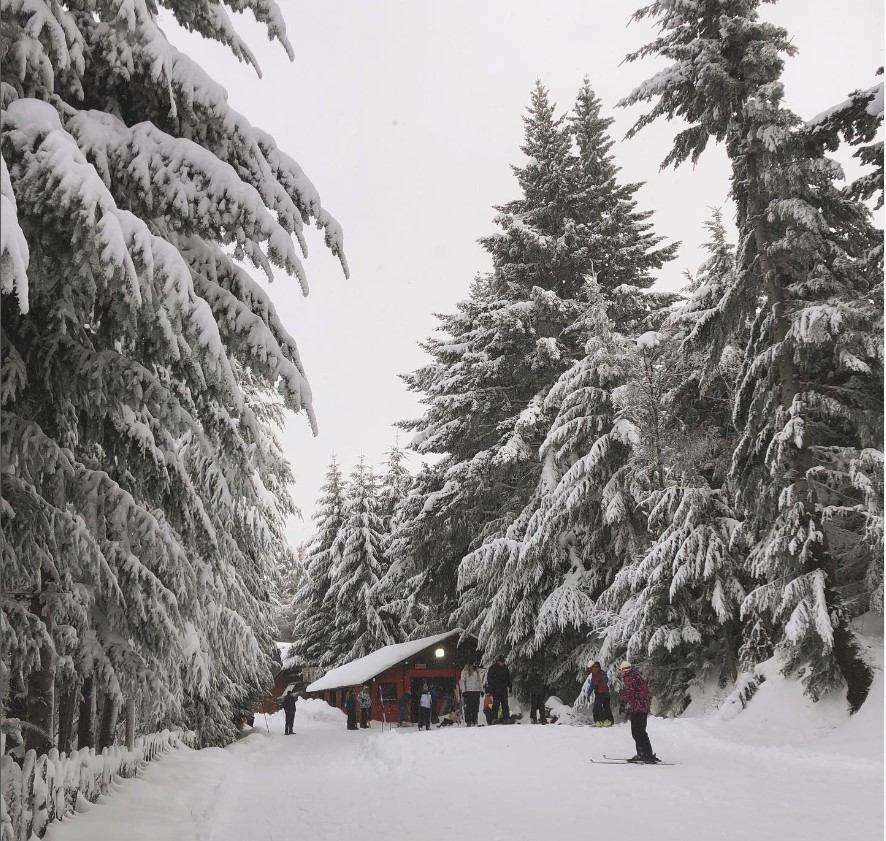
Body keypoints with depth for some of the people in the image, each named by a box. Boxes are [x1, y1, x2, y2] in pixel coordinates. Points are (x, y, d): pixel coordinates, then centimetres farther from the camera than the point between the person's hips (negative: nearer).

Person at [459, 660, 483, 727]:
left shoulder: (477, 671, 16)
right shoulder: (465, 671, 1)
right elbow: (462, 681, 0)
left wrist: (481, 690, 13)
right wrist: (463, 691, -8)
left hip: (476, 691, 5)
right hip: (468, 691, -5)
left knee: (476, 707, 3)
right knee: (468, 707, -7)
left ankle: (474, 721, 9)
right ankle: (468, 722, -5)